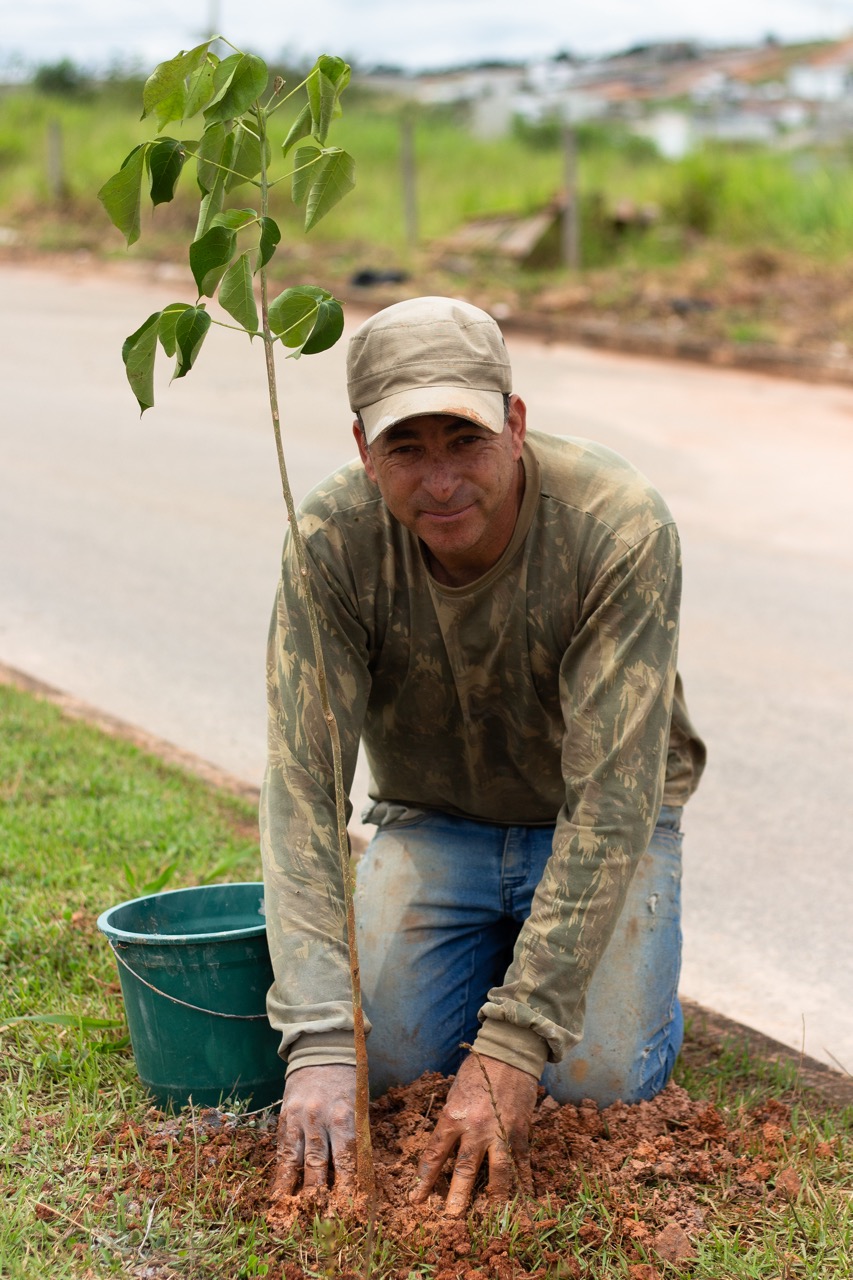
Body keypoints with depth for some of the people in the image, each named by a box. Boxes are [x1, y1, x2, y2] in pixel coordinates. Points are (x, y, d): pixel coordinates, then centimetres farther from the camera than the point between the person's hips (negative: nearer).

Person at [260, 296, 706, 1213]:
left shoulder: (621, 528, -30)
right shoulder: (334, 539, -24)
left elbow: (611, 801, -32)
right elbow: (303, 785, -27)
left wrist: (512, 1045, -38)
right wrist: (318, 1043, -38)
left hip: (600, 826, -2)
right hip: (433, 821, 2)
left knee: (603, 1079, -19)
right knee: (387, 1058, -17)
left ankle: (539, 959, 15)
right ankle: (494, 952, 16)